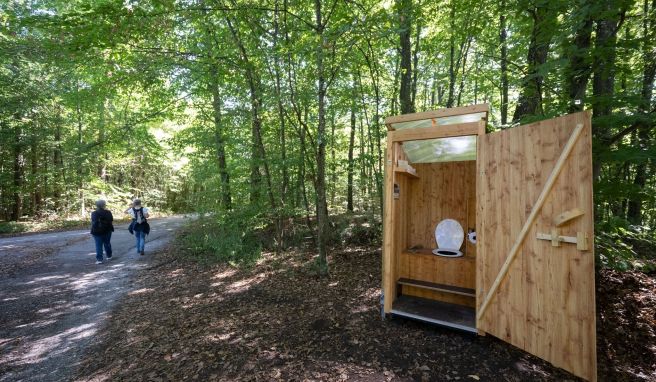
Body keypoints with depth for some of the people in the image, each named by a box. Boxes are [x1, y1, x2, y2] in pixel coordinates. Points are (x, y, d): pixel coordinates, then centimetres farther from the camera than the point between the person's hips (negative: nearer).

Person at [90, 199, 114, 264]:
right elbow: (111, 221, -1)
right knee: (107, 243, 15)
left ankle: (99, 259, -3)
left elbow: (93, 223, -4)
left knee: (98, 245, 1)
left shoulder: (94, 213, -5)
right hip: (107, 231, 1)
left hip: (97, 231, -1)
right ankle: (109, 256, 26)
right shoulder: (108, 212, -4)